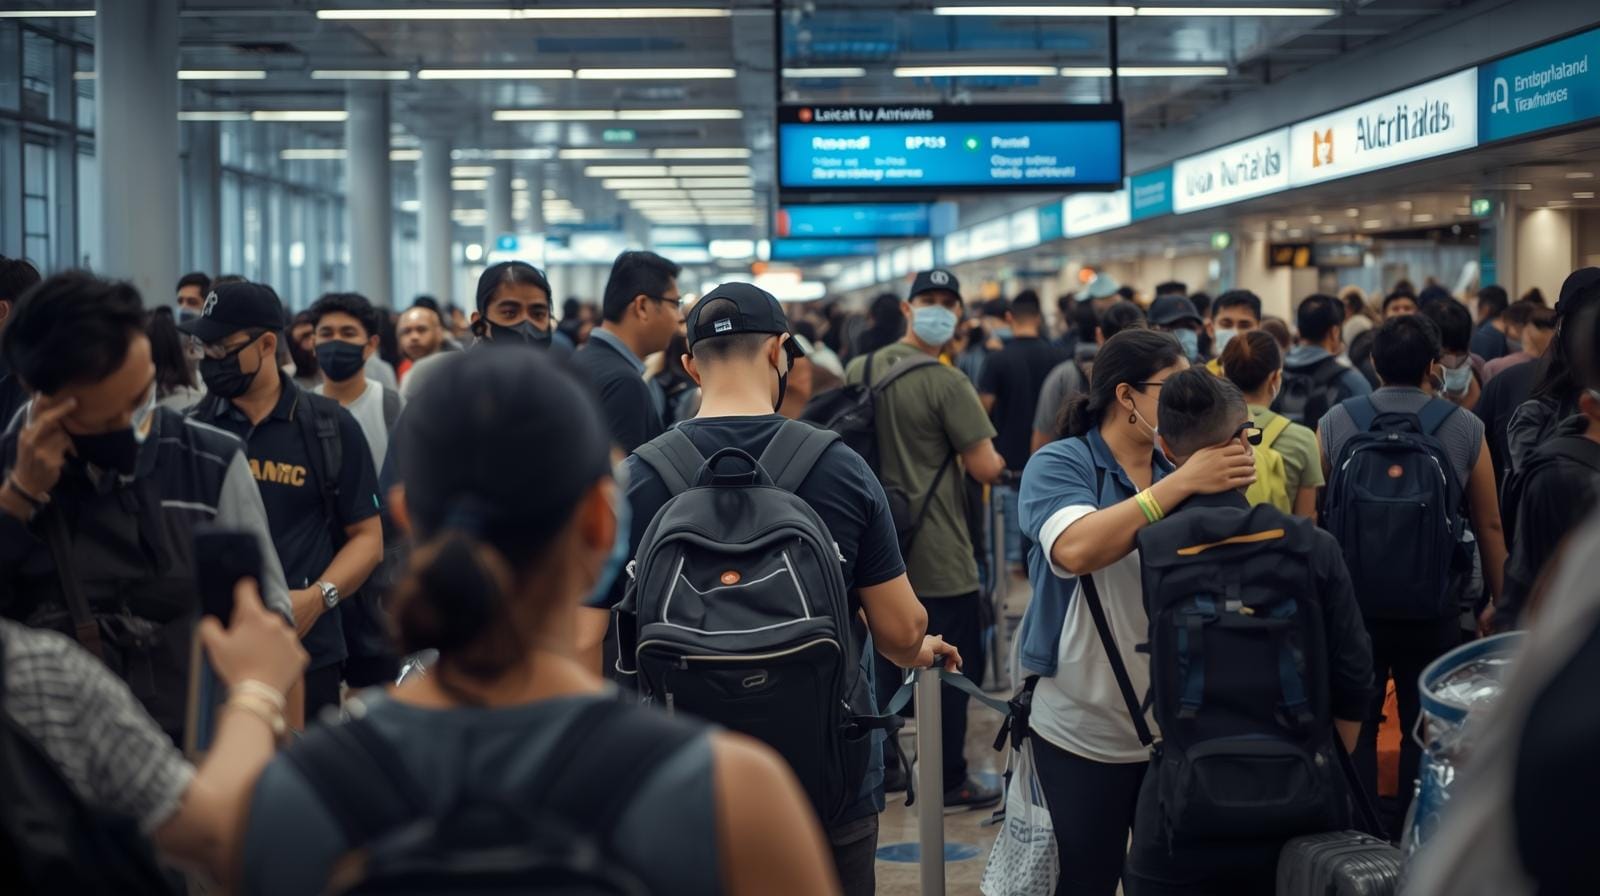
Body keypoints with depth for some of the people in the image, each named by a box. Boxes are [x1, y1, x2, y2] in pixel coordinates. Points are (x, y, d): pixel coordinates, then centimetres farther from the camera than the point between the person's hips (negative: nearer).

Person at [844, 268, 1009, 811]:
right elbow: (986, 469, -18)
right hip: (940, 553, -7)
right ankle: (951, 780, 11)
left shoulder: (859, 371, 3)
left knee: (890, 658, 18)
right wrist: (997, 466, 3)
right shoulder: (947, 384, -18)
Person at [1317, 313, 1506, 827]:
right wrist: (1500, 601, 12)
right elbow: (1489, 525, 1)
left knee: (1354, 728, 10)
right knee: (1426, 732, 10)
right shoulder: (1465, 429, -6)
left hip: (1352, 604, 1)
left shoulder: (1335, 424, -5)